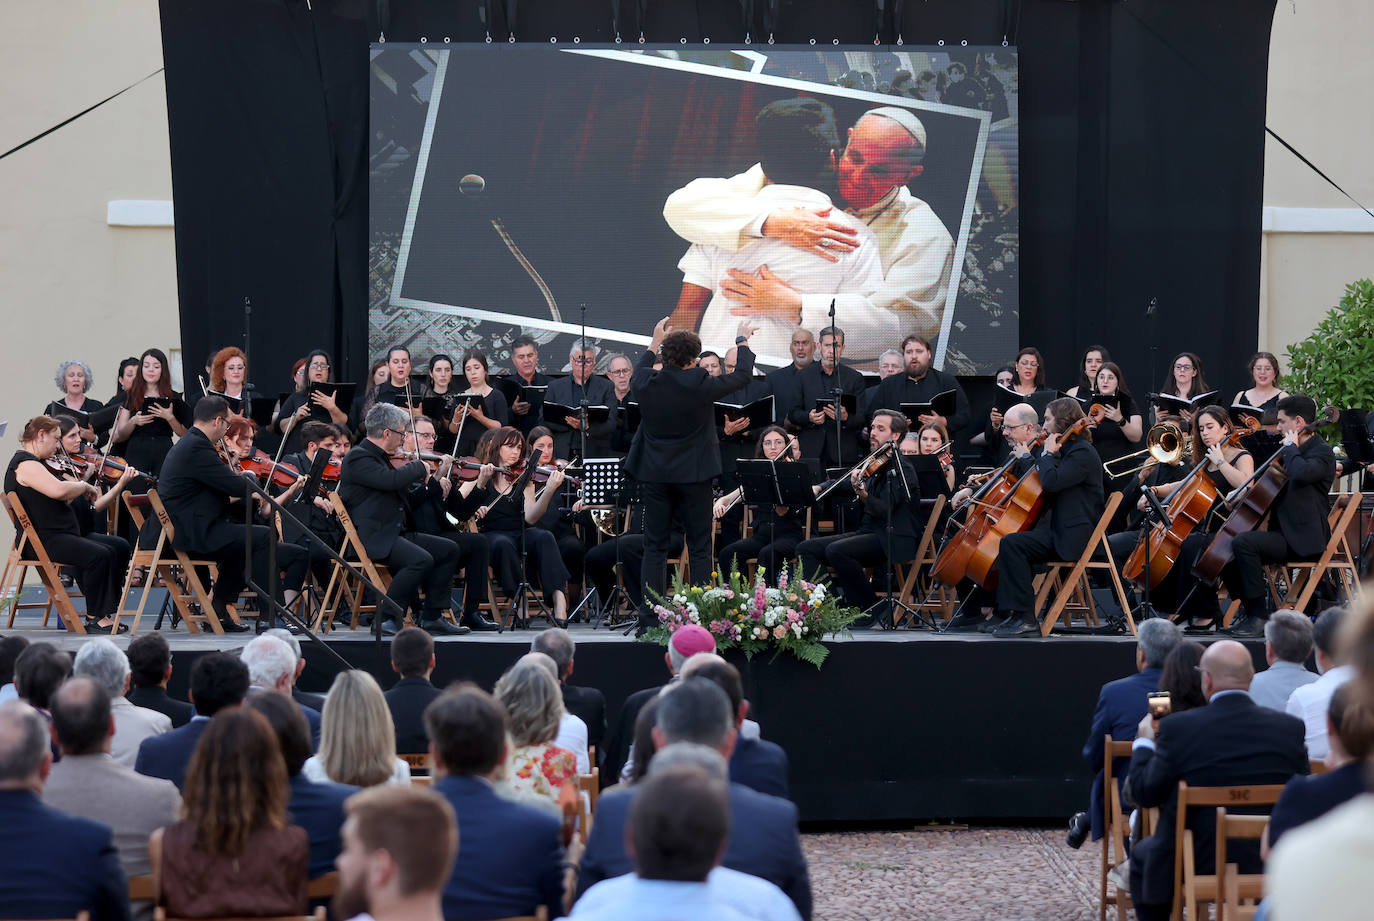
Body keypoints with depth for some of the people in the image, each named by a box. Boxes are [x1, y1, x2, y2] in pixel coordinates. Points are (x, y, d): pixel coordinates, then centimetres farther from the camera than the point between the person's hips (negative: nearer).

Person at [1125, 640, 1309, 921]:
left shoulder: (1178, 727, -16)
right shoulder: (1291, 727, -9)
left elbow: (1144, 794, -6)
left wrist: (1144, 743, 12)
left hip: (1191, 866, -2)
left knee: (1141, 856, 28)